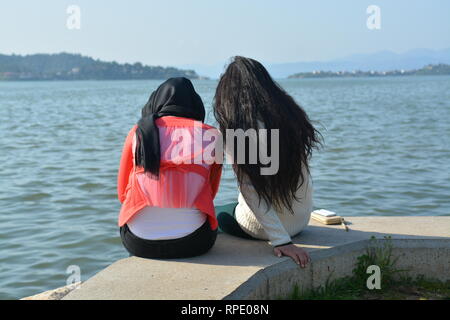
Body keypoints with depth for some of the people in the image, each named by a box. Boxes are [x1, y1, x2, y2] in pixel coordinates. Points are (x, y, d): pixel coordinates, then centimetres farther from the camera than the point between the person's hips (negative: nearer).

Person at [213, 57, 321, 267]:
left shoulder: (234, 128, -20)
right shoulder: (292, 115, -5)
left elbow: (252, 192, -23)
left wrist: (280, 241, -21)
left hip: (259, 227, -5)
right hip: (302, 220, 5)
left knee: (216, 213, 28)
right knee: (229, 209, 34)